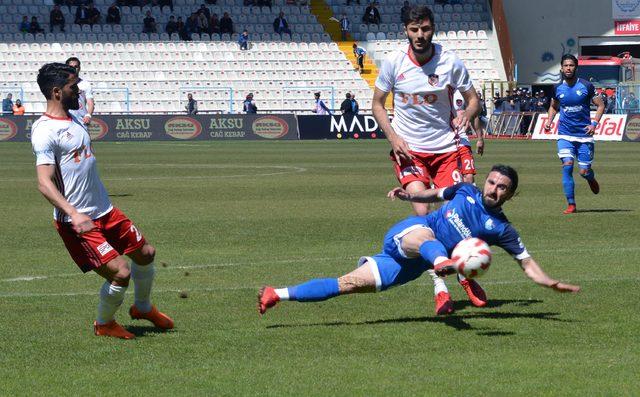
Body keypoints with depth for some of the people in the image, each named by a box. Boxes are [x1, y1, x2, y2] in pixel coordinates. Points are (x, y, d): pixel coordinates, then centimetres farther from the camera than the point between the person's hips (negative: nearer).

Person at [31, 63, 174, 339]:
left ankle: (143, 308, 42)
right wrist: (73, 214, -37)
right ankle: (104, 324, 14)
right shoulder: (45, 131, -19)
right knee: (120, 273, -13)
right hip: (78, 222, -9)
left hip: (105, 211, 9)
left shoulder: (74, 119, 10)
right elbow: (45, 184, -26)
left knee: (145, 253, 17)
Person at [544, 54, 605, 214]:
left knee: (584, 171, -1)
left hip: (584, 135, -1)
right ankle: (571, 204, -10)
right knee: (567, 166, -16)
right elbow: (553, 107, 22)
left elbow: (601, 105, 2)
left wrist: (594, 123, -11)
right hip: (565, 135, 1)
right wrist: (549, 121, 5)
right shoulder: (557, 88, 4)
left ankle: (591, 178, 39)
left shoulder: (586, 86, -4)